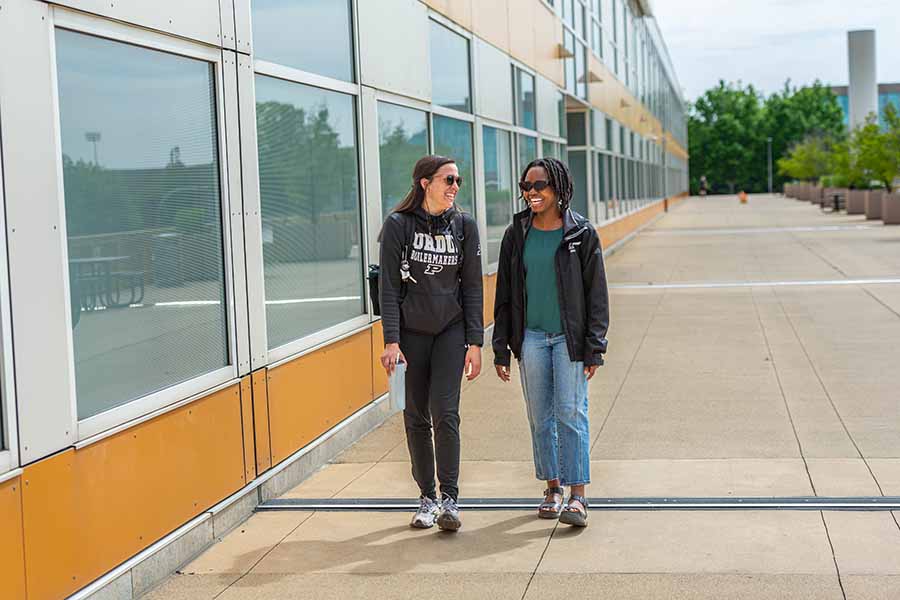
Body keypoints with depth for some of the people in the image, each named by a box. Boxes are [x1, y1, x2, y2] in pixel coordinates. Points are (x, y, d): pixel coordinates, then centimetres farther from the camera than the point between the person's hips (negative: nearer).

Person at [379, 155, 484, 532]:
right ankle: (427, 498, 15)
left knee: (445, 413, -10)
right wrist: (391, 341, -12)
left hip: (451, 331, 1)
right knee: (416, 417, 4)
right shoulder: (398, 225, -4)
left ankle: (450, 499, -4)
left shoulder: (463, 225, 3)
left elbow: (472, 287, 4)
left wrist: (475, 342, -1)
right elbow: (389, 287, -4)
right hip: (410, 332, 0)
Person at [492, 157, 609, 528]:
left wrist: (594, 347, -8)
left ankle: (577, 496, -4)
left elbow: (597, 293, -2)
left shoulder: (581, 233, -3)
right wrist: (500, 348, 6)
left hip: (570, 337, -3)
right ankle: (552, 488, 20)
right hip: (531, 337, 3)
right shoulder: (516, 234, 6)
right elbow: (505, 294, 10)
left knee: (571, 413, -8)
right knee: (540, 417, 8)